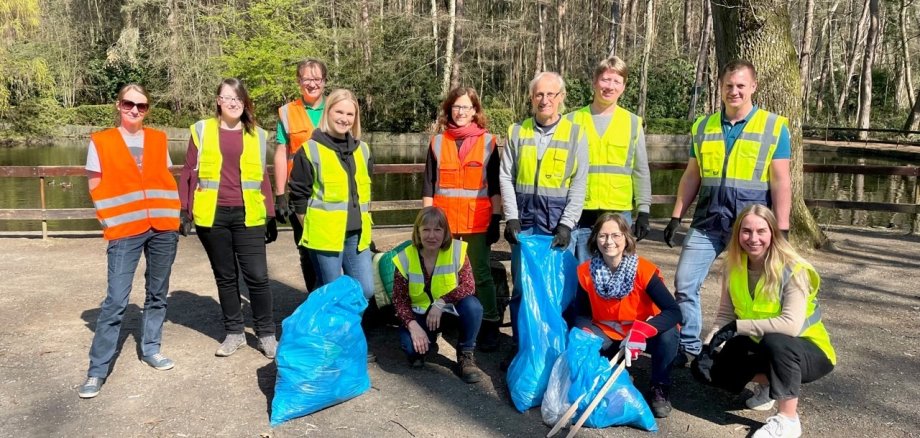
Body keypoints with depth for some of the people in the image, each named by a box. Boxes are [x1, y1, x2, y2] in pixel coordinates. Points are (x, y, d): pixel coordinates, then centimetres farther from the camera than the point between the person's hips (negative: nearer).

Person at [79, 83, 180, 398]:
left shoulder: (158, 139, 9)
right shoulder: (101, 142, 1)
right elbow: (95, 187, 2)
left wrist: (171, 213, 4)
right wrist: (112, 220, -5)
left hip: (164, 228, 3)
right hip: (125, 231, -3)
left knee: (157, 294, 11)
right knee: (116, 300, -6)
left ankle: (151, 349, 27)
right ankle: (97, 370, 3)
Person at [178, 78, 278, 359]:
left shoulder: (257, 135, 7)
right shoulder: (202, 130, 4)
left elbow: (263, 177, 10)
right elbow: (189, 173, 6)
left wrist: (271, 216, 8)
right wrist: (185, 211, 0)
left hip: (248, 216, 0)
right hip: (212, 216, 0)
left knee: (257, 276, -3)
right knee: (225, 276, 10)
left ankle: (267, 334, 11)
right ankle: (234, 333, 23)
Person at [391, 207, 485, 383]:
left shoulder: (457, 250, -16)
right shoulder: (405, 258, -14)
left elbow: (468, 286, -19)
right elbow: (399, 300, -11)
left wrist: (441, 303, -32)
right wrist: (413, 326, -26)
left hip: (451, 310, 0)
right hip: (421, 313, 0)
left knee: (472, 305, -32)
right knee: (409, 344, -28)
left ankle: (465, 354, -6)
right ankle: (423, 346, 12)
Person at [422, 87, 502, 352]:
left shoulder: (488, 142, 4)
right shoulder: (437, 142, 8)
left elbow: (495, 185, 4)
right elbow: (428, 185, 7)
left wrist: (496, 219, -2)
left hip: (477, 221, -2)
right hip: (443, 221, 2)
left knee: (481, 274, 3)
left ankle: (490, 326, 12)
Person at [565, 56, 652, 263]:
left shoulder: (633, 123, 8)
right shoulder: (573, 121, 5)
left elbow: (641, 172, 9)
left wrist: (643, 211, 4)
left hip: (619, 215, 1)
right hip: (579, 214, 0)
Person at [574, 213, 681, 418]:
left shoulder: (643, 270, -24)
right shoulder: (585, 271, -14)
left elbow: (674, 311, -30)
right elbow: (582, 315, -6)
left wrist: (641, 330, -46)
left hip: (645, 335, -2)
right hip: (608, 334, 2)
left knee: (668, 336, -33)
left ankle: (660, 388, -3)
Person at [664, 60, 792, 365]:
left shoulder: (774, 127, -1)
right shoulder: (703, 127, 9)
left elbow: (781, 181, -4)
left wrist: (781, 228, -9)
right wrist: (676, 216, 8)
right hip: (707, 222, 3)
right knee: (684, 283, 1)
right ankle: (689, 348, 17)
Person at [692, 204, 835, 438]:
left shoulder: (793, 270, -25)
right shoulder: (733, 267, -8)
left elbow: (791, 325, -37)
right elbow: (725, 315, -7)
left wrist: (738, 327, -33)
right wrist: (709, 347, -22)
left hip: (809, 351, -6)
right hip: (761, 346, 6)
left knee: (774, 342, -38)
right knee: (706, 367, -10)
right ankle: (767, 383, 15)